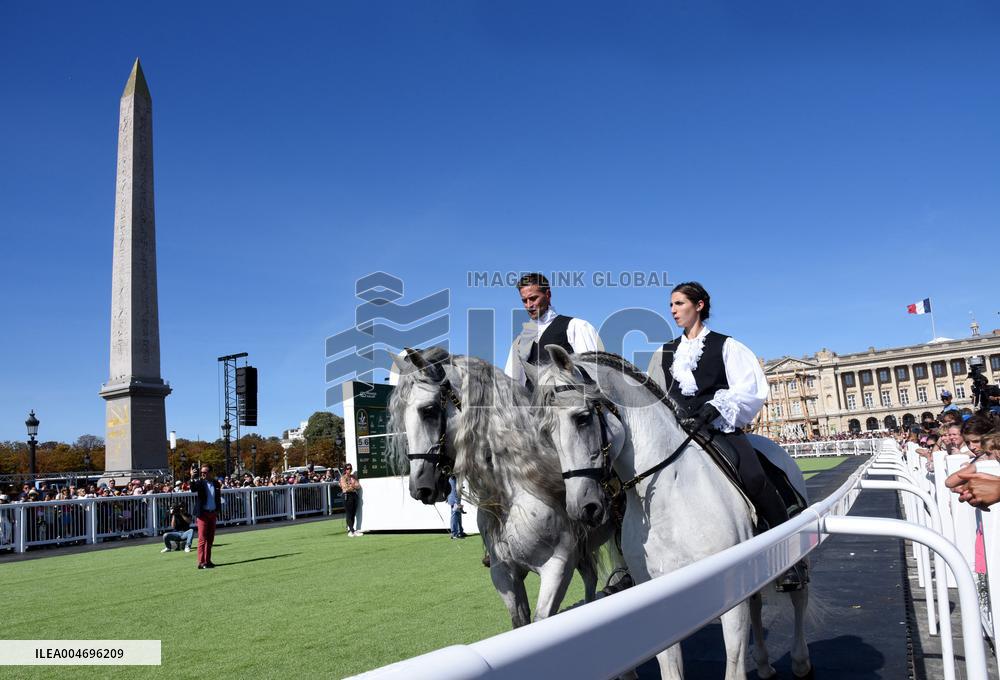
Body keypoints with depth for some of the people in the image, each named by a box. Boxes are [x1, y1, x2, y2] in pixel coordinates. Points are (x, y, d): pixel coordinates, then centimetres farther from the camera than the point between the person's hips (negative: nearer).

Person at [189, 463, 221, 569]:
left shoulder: (216, 483, 7)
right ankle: (201, 562, -5)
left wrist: (218, 511, 8)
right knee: (202, 538, -6)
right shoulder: (200, 483, -4)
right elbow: (193, 489, -25)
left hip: (213, 514, 4)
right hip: (203, 514, -4)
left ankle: (208, 561, 16)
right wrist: (192, 478, -38)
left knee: (210, 539, 9)